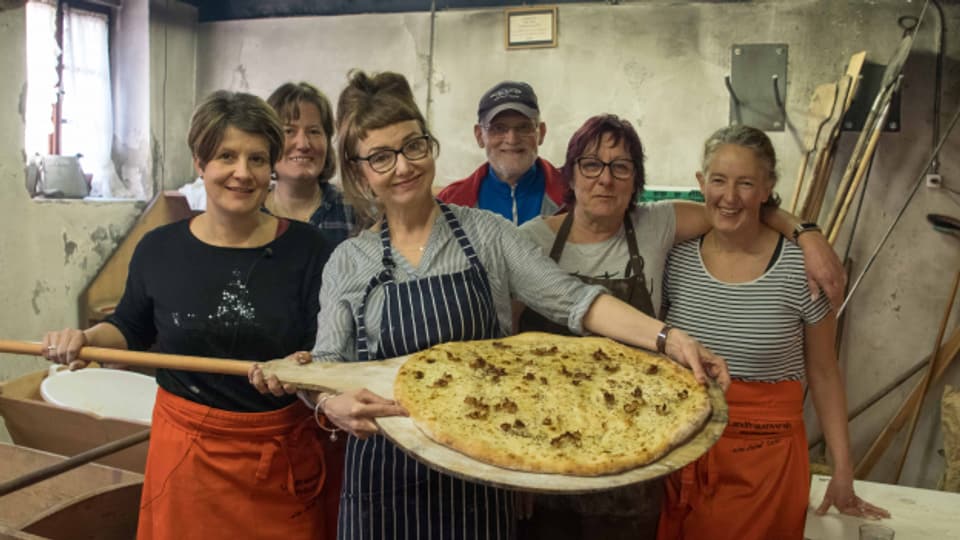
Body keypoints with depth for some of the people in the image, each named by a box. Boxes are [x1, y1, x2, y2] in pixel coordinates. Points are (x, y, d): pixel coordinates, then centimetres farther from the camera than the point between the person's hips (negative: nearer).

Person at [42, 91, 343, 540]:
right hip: (189, 451, 2)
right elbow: (132, 331, 14)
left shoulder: (308, 249, -9)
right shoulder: (159, 249, -3)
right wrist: (87, 339, -5)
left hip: (289, 453, -1)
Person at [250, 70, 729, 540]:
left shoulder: (486, 233, -3)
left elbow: (572, 300, -10)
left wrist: (666, 338, -22)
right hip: (387, 473, 1)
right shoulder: (347, 263, 0)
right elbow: (327, 363, -4)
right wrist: (333, 404, -27)